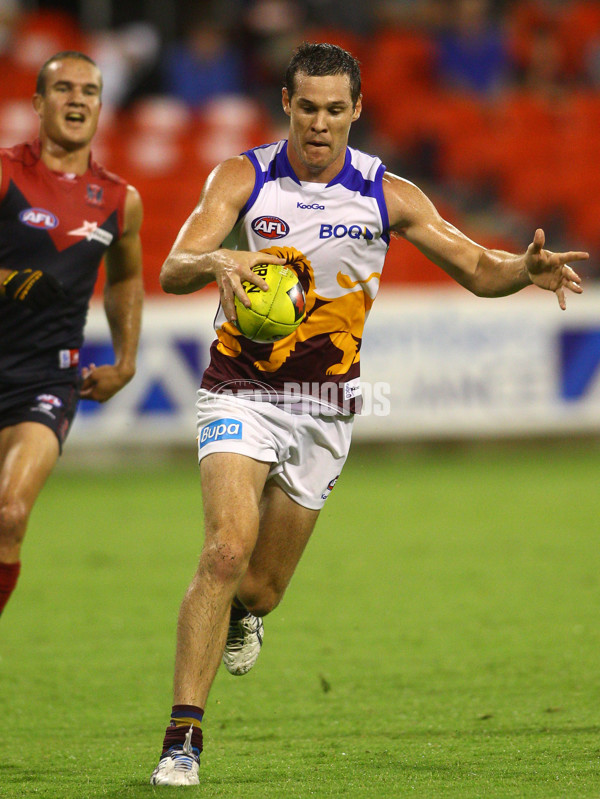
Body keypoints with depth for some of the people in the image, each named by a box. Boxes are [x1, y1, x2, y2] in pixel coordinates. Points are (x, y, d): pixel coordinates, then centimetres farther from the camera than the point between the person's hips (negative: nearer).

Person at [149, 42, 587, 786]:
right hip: (239, 392, -2)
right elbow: (173, 270, -19)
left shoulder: (386, 195, -3)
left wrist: (526, 268, -21)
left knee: (260, 584, 8)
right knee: (226, 549, -23)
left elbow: (477, 267, 2)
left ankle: (243, 611, 48)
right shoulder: (241, 178, -7)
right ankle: (183, 737, -20)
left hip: (323, 404, 2)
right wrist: (216, 261, -42)